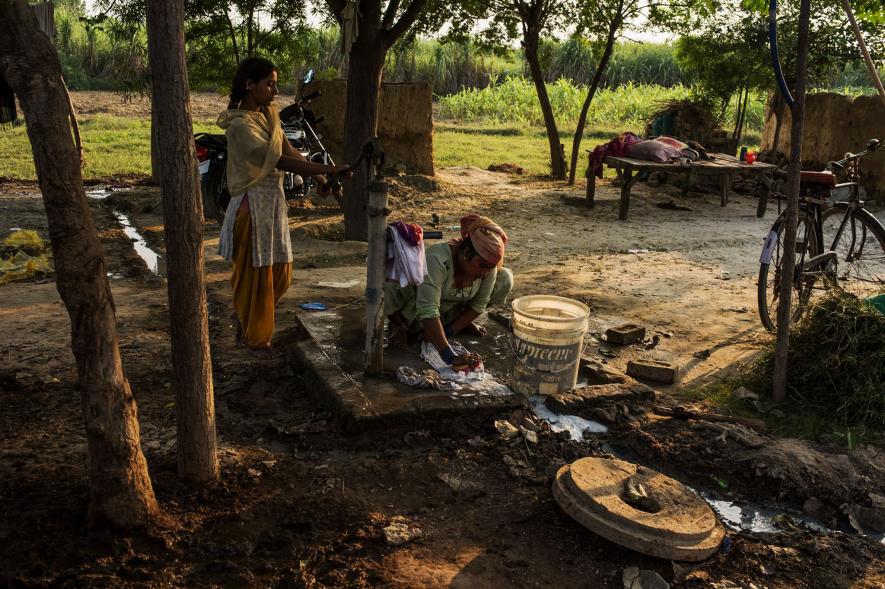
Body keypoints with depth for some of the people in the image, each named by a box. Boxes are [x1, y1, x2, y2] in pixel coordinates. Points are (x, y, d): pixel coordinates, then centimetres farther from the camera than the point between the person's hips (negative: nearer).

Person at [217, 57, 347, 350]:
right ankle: (254, 337, 20)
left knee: (280, 271, 15)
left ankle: (246, 323, 33)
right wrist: (327, 169, -30)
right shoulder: (240, 125, -19)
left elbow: (288, 149, 0)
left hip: (274, 199, 9)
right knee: (256, 272, 3)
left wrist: (317, 176, -15)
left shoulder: (268, 114, 8)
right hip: (253, 204, -8)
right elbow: (278, 160, -26)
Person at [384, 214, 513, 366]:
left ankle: (465, 323, 8)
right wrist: (449, 357, -50)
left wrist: (448, 332, -21)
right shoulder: (437, 259, -39)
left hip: (451, 315, 4)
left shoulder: (488, 264, -23)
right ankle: (398, 325, -3)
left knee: (505, 278, -16)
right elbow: (427, 310, -45)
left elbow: (478, 305, -12)